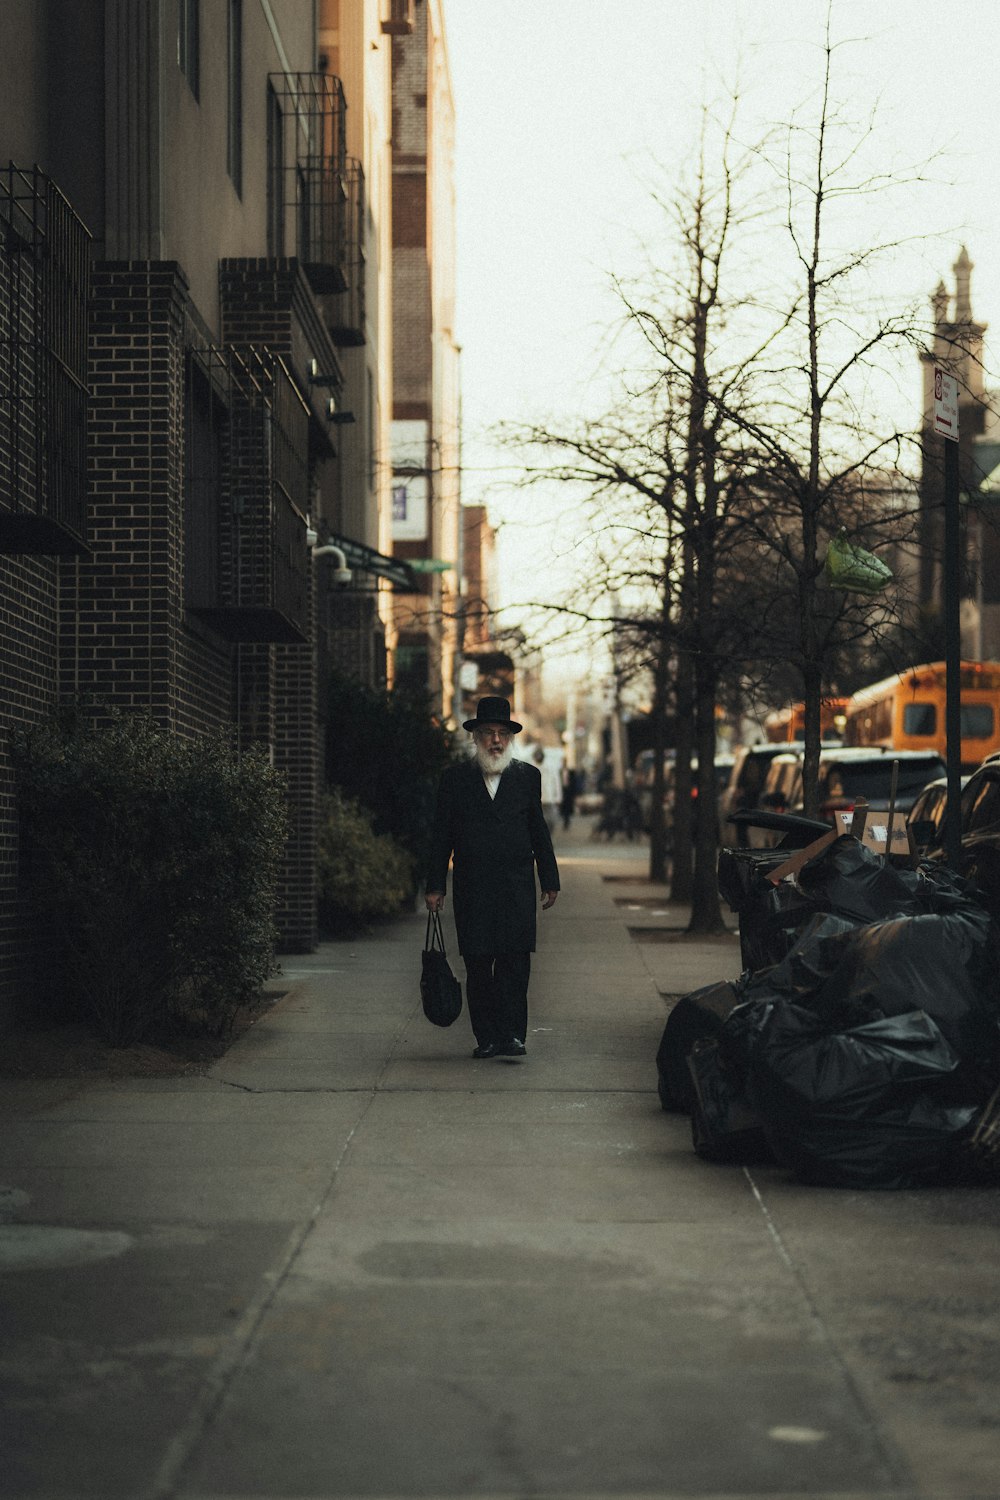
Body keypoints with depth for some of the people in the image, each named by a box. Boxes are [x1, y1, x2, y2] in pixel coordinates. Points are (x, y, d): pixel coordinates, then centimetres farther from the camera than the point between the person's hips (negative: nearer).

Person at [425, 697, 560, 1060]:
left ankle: (511, 1035, -9)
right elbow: (441, 836, 7)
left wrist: (549, 880, 10)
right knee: (477, 967, 1)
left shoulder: (527, 776, 11)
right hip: (471, 889, 0)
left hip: (517, 888, 0)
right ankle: (486, 1038, 7)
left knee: (515, 961, -9)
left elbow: (539, 831, 14)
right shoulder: (454, 778, 7)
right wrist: (435, 885, 3)